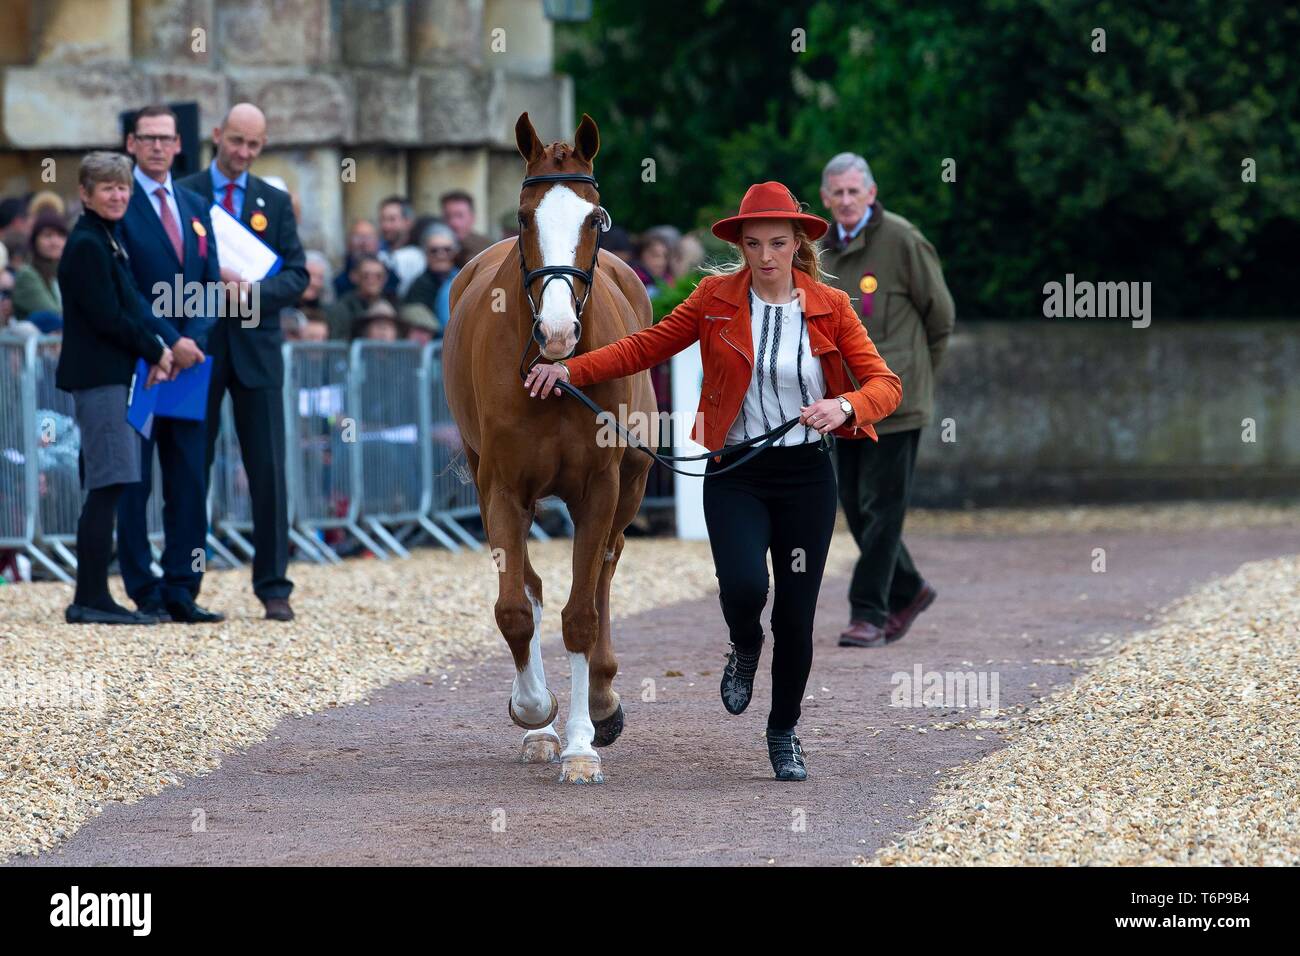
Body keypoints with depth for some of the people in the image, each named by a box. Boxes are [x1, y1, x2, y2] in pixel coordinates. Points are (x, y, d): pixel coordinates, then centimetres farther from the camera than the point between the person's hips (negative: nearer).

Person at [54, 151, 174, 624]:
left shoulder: (106, 241, 16)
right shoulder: (86, 246, -13)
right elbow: (107, 317, -18)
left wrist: (151, 355, 5)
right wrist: (155, 351, -7)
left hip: (111, 375, 10)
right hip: (99, 376, -10)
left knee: (104, 489, 10)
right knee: (107, 486, -10)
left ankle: (90, 598, 12)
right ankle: (92, 599, -9)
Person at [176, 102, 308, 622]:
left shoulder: (275, 202, 11)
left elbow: (297, 275, 5)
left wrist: (254, 290, -14)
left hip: (256, 349, 2)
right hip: (198, 347, -2)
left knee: (269, 471, -1)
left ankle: (274, 587, 4)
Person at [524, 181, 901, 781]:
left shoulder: (829, 307, -2)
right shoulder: (716, 298, 0)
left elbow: (885, 382, -4)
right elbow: (646, 347, 3)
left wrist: (845, 405, -26)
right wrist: (570, 369, -8)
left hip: (806, 476, 1)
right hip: (736, 475, -1)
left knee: (797, 614, 2)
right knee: (744, 587, -23)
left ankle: (784, 732, 26)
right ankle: (744, 648, 15)